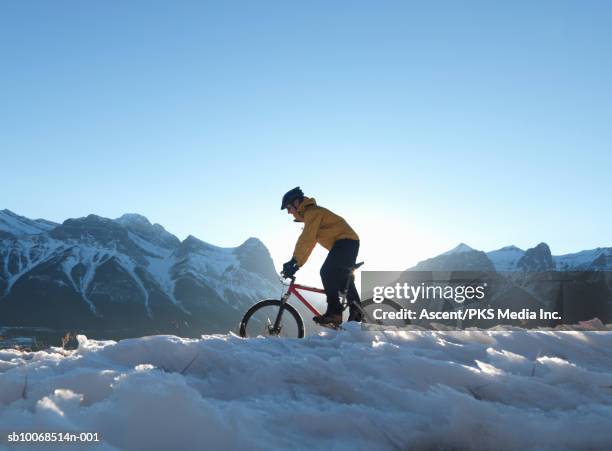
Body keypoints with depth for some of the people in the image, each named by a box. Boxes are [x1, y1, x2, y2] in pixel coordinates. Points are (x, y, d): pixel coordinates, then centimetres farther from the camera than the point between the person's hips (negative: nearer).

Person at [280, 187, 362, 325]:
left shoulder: (312, 212, -12)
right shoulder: (311, 214, 20)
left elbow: (305, 239, -23)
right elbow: (309, 243, 20)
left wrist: (293, 261, -24)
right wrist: (297, 264, 15)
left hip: (346, 241, -11)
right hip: (349, 242, 11)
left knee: (327, 272, -19)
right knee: (342, 278, 16)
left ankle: (334, 312, -20)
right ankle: (357, 311, 21)